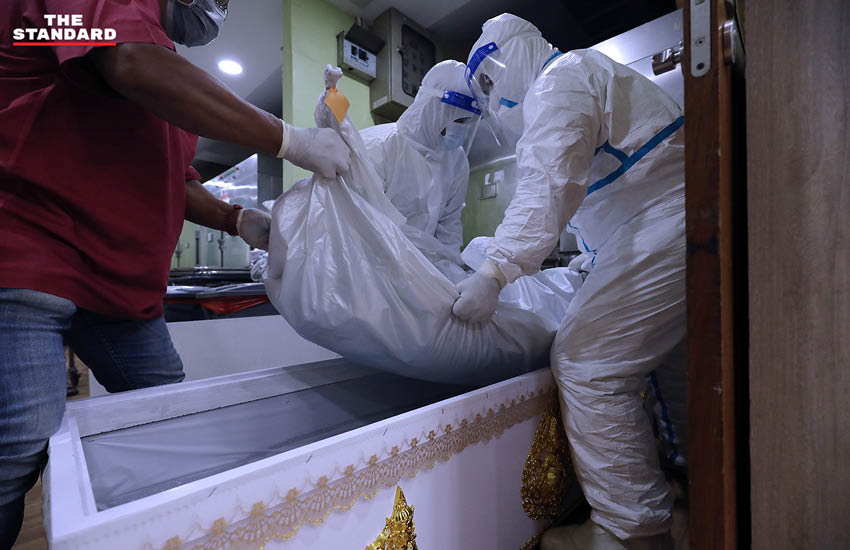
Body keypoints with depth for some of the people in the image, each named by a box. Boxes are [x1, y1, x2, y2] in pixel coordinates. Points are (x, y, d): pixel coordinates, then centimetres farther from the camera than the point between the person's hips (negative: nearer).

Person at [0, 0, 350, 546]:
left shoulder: (170, 62, 24)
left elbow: (177, 183, 21)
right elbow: (136, 67, -25)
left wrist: (240, 220, 4)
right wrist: (289, 140, -22)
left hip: (125, 284, 8)